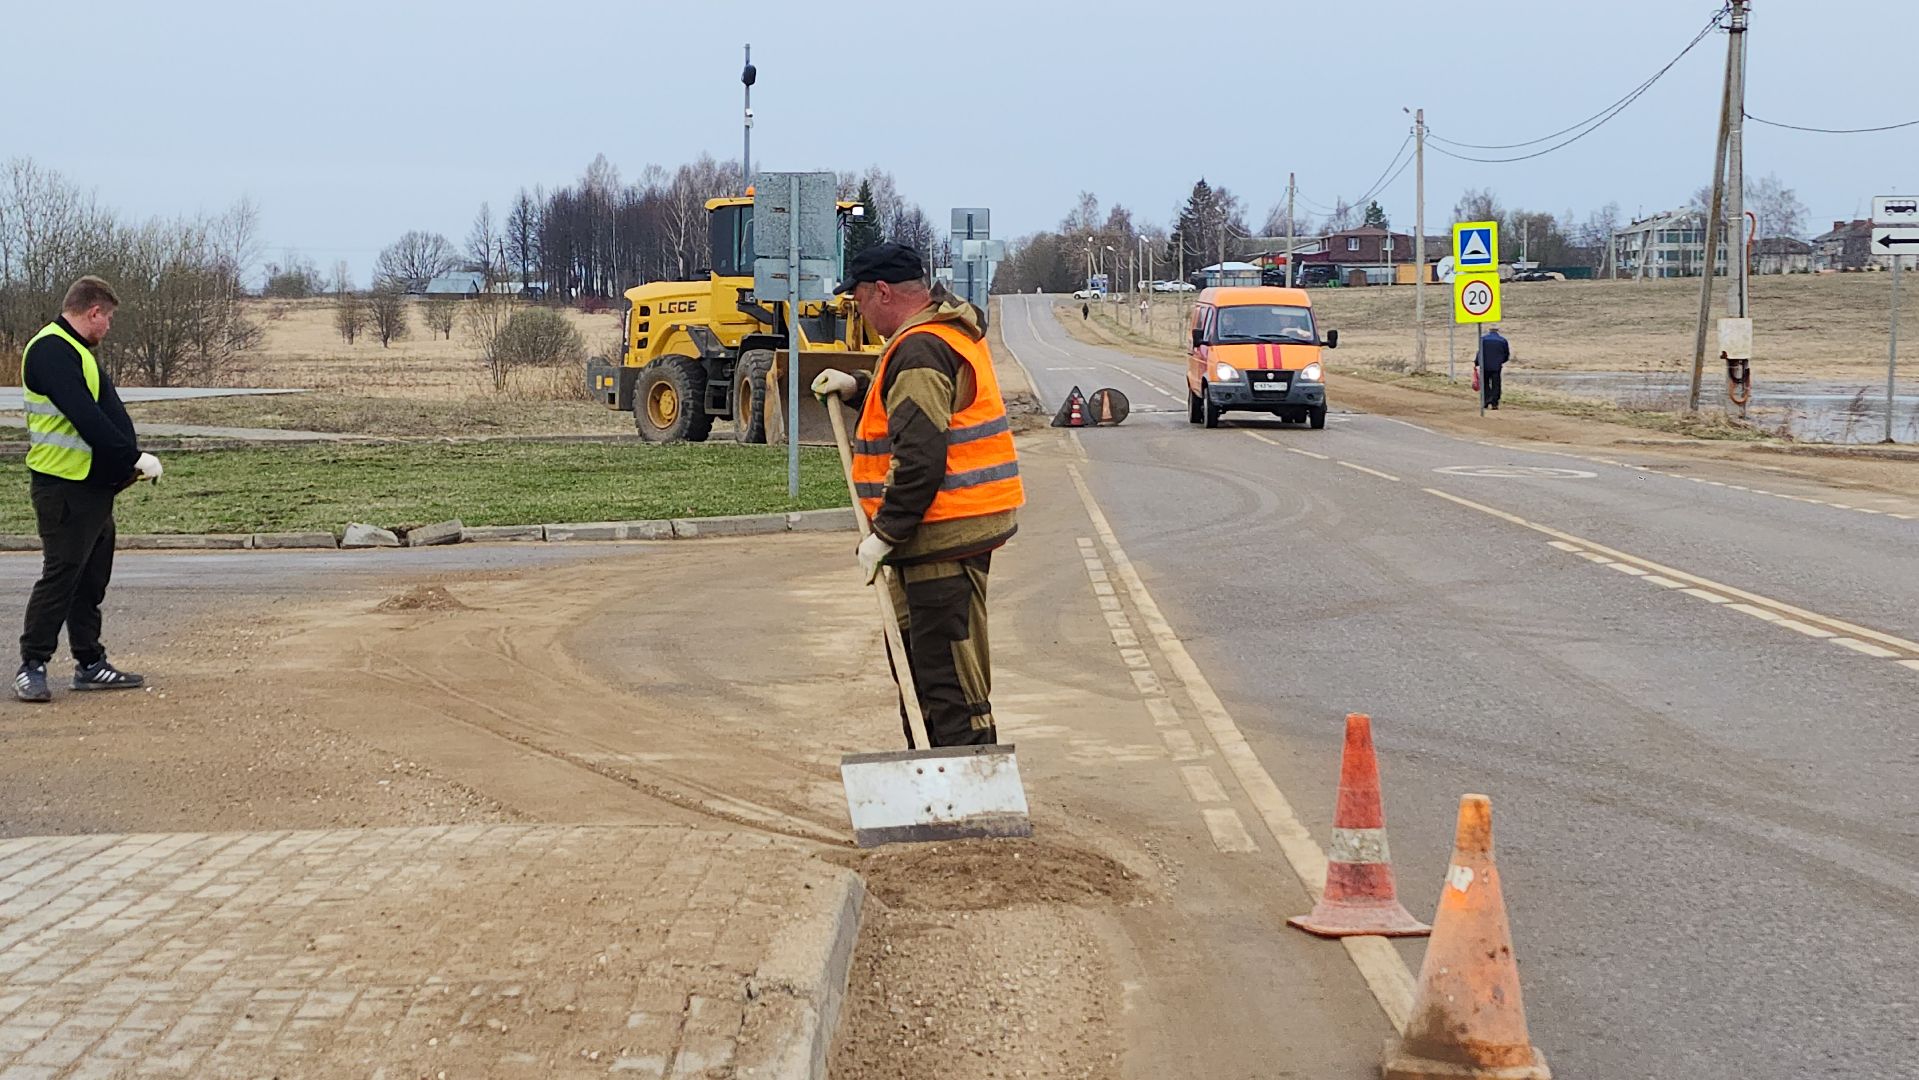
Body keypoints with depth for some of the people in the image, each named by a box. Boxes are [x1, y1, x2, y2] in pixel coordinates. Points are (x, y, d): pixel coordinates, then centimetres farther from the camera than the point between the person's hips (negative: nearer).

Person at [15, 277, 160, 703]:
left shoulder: (74, 350, 20)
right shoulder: (51, 351, -14)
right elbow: (85, 417, -23)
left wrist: (127, 461, 10)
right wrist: (134, 457, -21)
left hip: (94, 487, 10)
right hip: (65, 487, -10)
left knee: (92, 579, 12)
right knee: (61, 574, -7)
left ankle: (90, 664, 18)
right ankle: (32, 667, -1)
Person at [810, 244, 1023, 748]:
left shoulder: (919, 351, -18)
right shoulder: (951, 332, 15)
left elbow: (920, 458, -25)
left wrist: (885, 534, -20)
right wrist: (859, 388, 17)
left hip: (943, 533, -11)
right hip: (961, 526, 11)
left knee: (948, 673, -8)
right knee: (914, 654, 21)